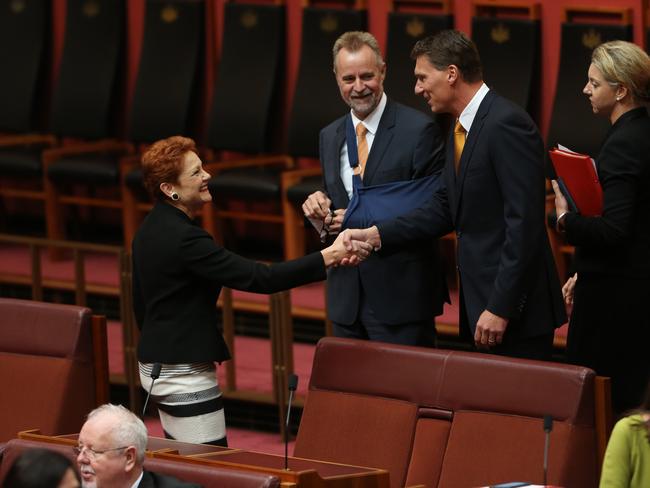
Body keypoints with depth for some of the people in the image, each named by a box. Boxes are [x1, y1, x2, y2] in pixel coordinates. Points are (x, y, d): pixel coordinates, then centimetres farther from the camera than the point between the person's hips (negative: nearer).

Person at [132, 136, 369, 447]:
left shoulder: (149, 231, 9)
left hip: (154, 363, 10)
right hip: (185, 373, -10)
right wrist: (326, 258, -24)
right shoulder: (182, 237, -21)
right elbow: (258, 278, -25)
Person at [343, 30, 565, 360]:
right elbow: (445, 207, 19)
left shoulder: (506, 124, -17)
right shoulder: (461, 129, 13)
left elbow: (524, 222, -21)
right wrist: (377, 235, 9)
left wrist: (501, 308, -22)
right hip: (481, 296, 9)